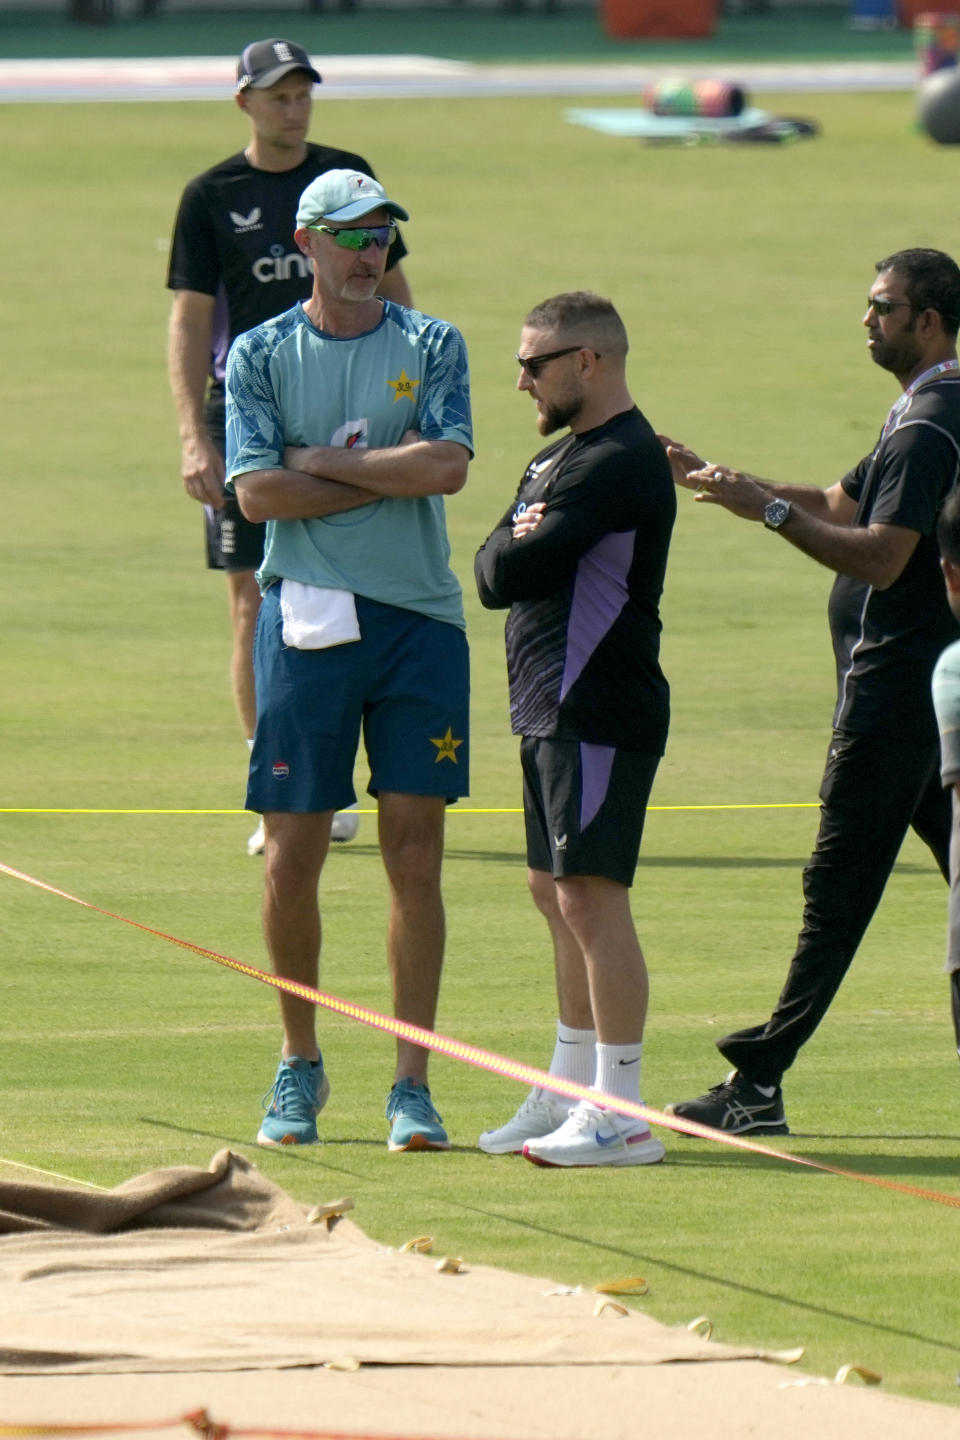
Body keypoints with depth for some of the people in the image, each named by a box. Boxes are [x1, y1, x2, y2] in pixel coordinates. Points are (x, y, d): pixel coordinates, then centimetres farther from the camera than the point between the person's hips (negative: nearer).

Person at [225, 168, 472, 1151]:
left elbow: (448, 467, -9)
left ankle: (412, 1084, 1)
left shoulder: (431, 346, 7)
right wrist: (391, 471, -8)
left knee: (415, 853, -2)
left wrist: (326, 461, -7)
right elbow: (257, 493, -7)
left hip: (420, 619, 0)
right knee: (292, 855, 0)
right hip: (308, 618, 0)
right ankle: (299, 1064, 17)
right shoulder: (260, 354, 5)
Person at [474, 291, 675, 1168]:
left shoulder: (621, 462, -15)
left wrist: (516, 552, -2)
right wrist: (515, 550, -7)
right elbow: (492, 571, 12)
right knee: (555, 894, 16)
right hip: (553, 707, 11)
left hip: (599, 715, -11)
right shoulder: (558, 457, 19)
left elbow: (518, 570, -21)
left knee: (590, 896, -12)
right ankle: (571, 1093, 26)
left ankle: (622, 1115, -13)